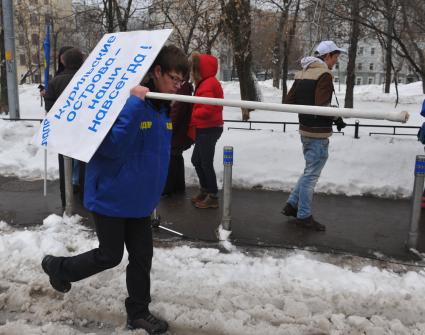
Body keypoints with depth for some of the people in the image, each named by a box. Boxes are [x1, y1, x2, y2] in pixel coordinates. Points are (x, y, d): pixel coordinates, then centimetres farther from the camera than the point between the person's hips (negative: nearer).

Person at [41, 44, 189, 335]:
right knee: (110, 256, 7)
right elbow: (111, 146, -31)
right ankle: (58, 267, 34)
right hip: (111, 195, -7)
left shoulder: (163, 106, 3)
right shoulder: (124, 99, -22)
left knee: (142, 255, 10)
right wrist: (135, 103, -35)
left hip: (139, 197, 7)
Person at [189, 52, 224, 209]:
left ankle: (213, 197, 9)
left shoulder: (209, 84, -17)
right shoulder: (205, 83, 15)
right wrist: (194, 123, 2)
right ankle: (204, 190, 31)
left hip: (209, 129, -10)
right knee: (196, 160, 18)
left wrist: (192, 118, -11)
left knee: (206, 163, -2)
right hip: (204, 129, 10)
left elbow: (207, 109, -24)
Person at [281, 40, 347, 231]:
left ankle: (292, 204, 24)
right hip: (318, 133, -8)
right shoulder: (324, 75, -15)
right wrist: (337, 119, -8)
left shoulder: (302, 73, 11)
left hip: (305, 130, 8)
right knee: (311, 174, 1)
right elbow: (322, 106, -23)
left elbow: (288, 101, 11)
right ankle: (304, 216, 10)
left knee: (310, 171, 21)